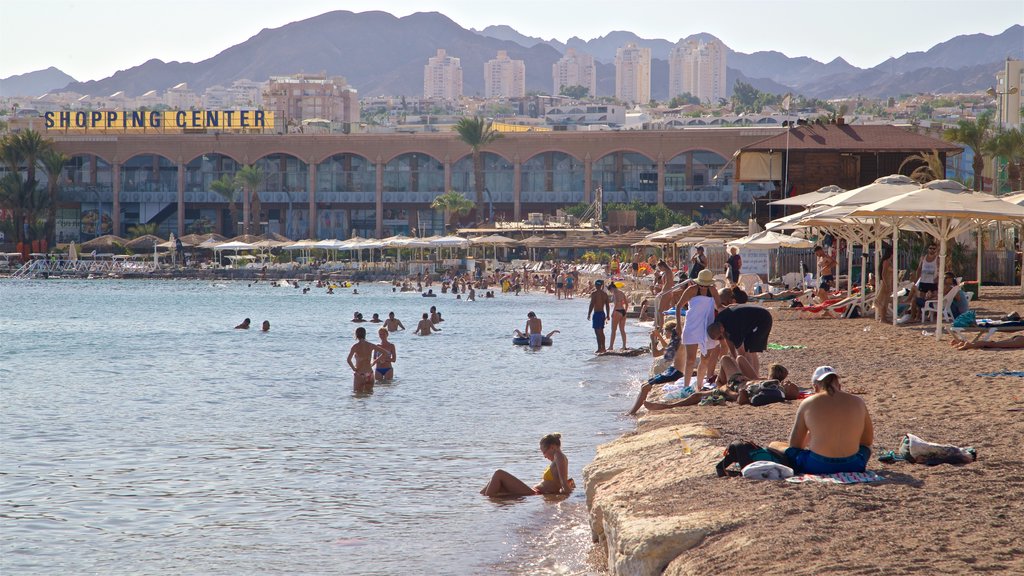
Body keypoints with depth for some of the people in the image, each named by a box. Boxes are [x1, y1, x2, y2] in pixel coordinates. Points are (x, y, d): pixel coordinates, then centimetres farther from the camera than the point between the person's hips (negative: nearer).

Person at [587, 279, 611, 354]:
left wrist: (588, 314, -9)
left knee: (597, 331, -6)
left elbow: (592, 305, -15)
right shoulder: (605, 294, 9)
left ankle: (599, 348, -10)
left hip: (596, 313, -7)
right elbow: (607, 305, 12)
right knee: (601, 331, 17)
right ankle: (603, 348, 22)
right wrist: (607, 315, 19)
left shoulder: (594, 293, -11)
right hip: (603, 313, 7)